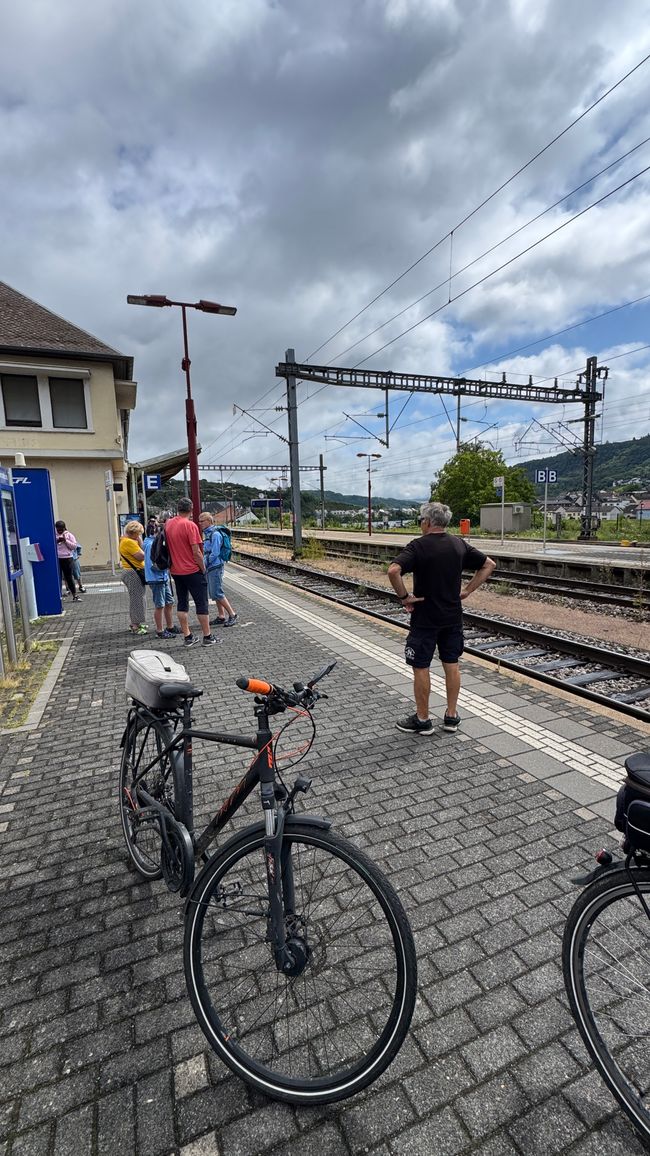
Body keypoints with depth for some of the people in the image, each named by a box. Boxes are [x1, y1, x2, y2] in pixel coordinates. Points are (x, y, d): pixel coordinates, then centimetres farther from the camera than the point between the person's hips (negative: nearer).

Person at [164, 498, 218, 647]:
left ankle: (188, 637, 16)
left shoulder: (168, 524, 4)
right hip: (193, 571, -6)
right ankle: (207, 637, 8)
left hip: (176, 571, 6)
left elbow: (169, 547, 12)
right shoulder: (190, 525, -16)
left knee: (182, 603, 12)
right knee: (201, 604, 2)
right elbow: (196, 552, -18)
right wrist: (203, 568, -7)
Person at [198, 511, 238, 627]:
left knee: (217, 593, -8)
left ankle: (232, 614, 2)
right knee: (213, 593, 13)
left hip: (215, 567, -10)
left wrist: (204, 564, -12)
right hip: (210, 568, 10)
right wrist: (204, 563, 8)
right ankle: (221, 616, 20)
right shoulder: (207, 534, 14)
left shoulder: (215, 534, -15)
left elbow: (215, 553, -19)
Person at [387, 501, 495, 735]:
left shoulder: (418, 546, -15)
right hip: (453, 617, 6)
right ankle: (451, 716, 23)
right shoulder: (459, 544, 3)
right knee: (451, 664, 14)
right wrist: (468, 590, 7)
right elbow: (489, 564, 10)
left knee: (421, 667, 6)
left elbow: (393, 571, -30)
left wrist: (404, 596, -17)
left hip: (425, 619, -5)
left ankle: (422, 720, 15)